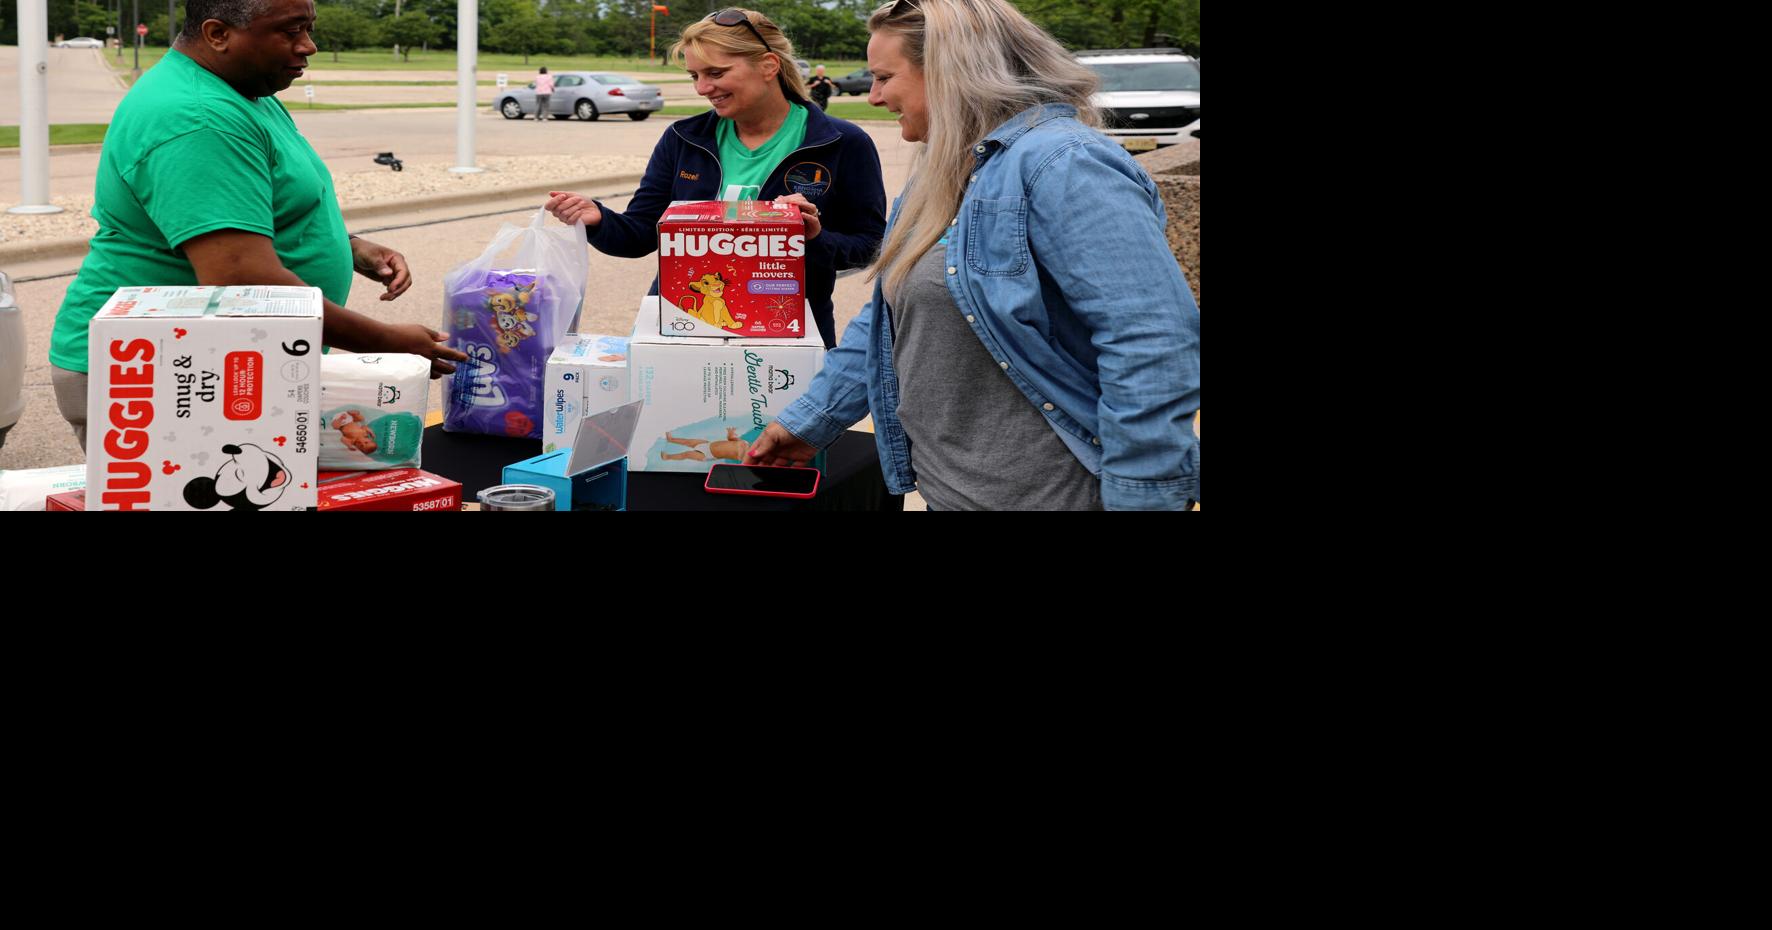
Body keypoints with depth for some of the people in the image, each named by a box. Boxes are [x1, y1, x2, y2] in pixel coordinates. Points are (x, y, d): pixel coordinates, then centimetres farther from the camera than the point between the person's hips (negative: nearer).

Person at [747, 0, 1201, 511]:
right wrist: (809, 421, 18)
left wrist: (1138, 498, -27)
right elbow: (889, 323, 21)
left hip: (1049, 495, -9)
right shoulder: (941, 176, 13)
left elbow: (1154, 347, -27)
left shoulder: (1061, 164, -20)